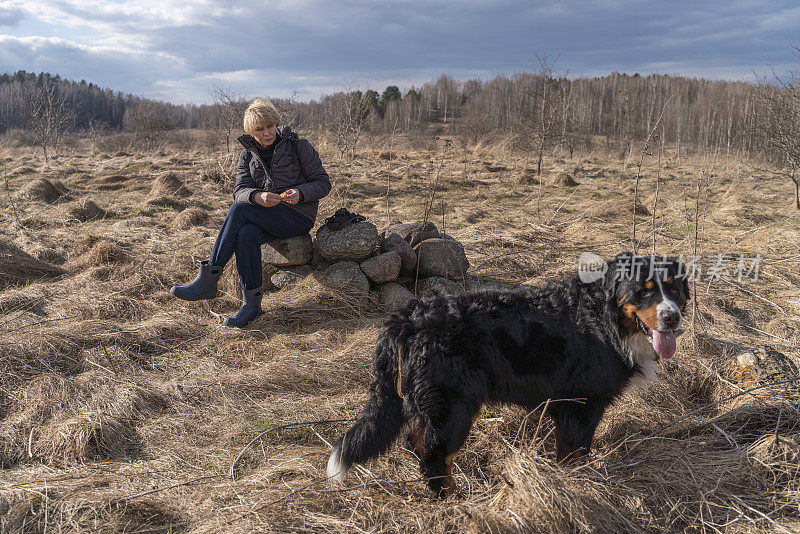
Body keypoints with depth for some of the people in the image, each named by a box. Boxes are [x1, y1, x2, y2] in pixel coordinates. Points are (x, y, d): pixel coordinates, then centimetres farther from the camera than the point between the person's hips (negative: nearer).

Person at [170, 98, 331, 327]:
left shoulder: (298, 146, -1)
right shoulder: (248, 155, 11)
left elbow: (323, 183, -1)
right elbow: (240, 191, 0)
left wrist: (299, 193, -22)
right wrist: (258, 197, -24)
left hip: (298, 217, -4)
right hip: (265, 219, 4)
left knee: (239, 210, -27)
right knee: (246, 234, -34)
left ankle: (208, 280, -26)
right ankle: (251, 303, -28)